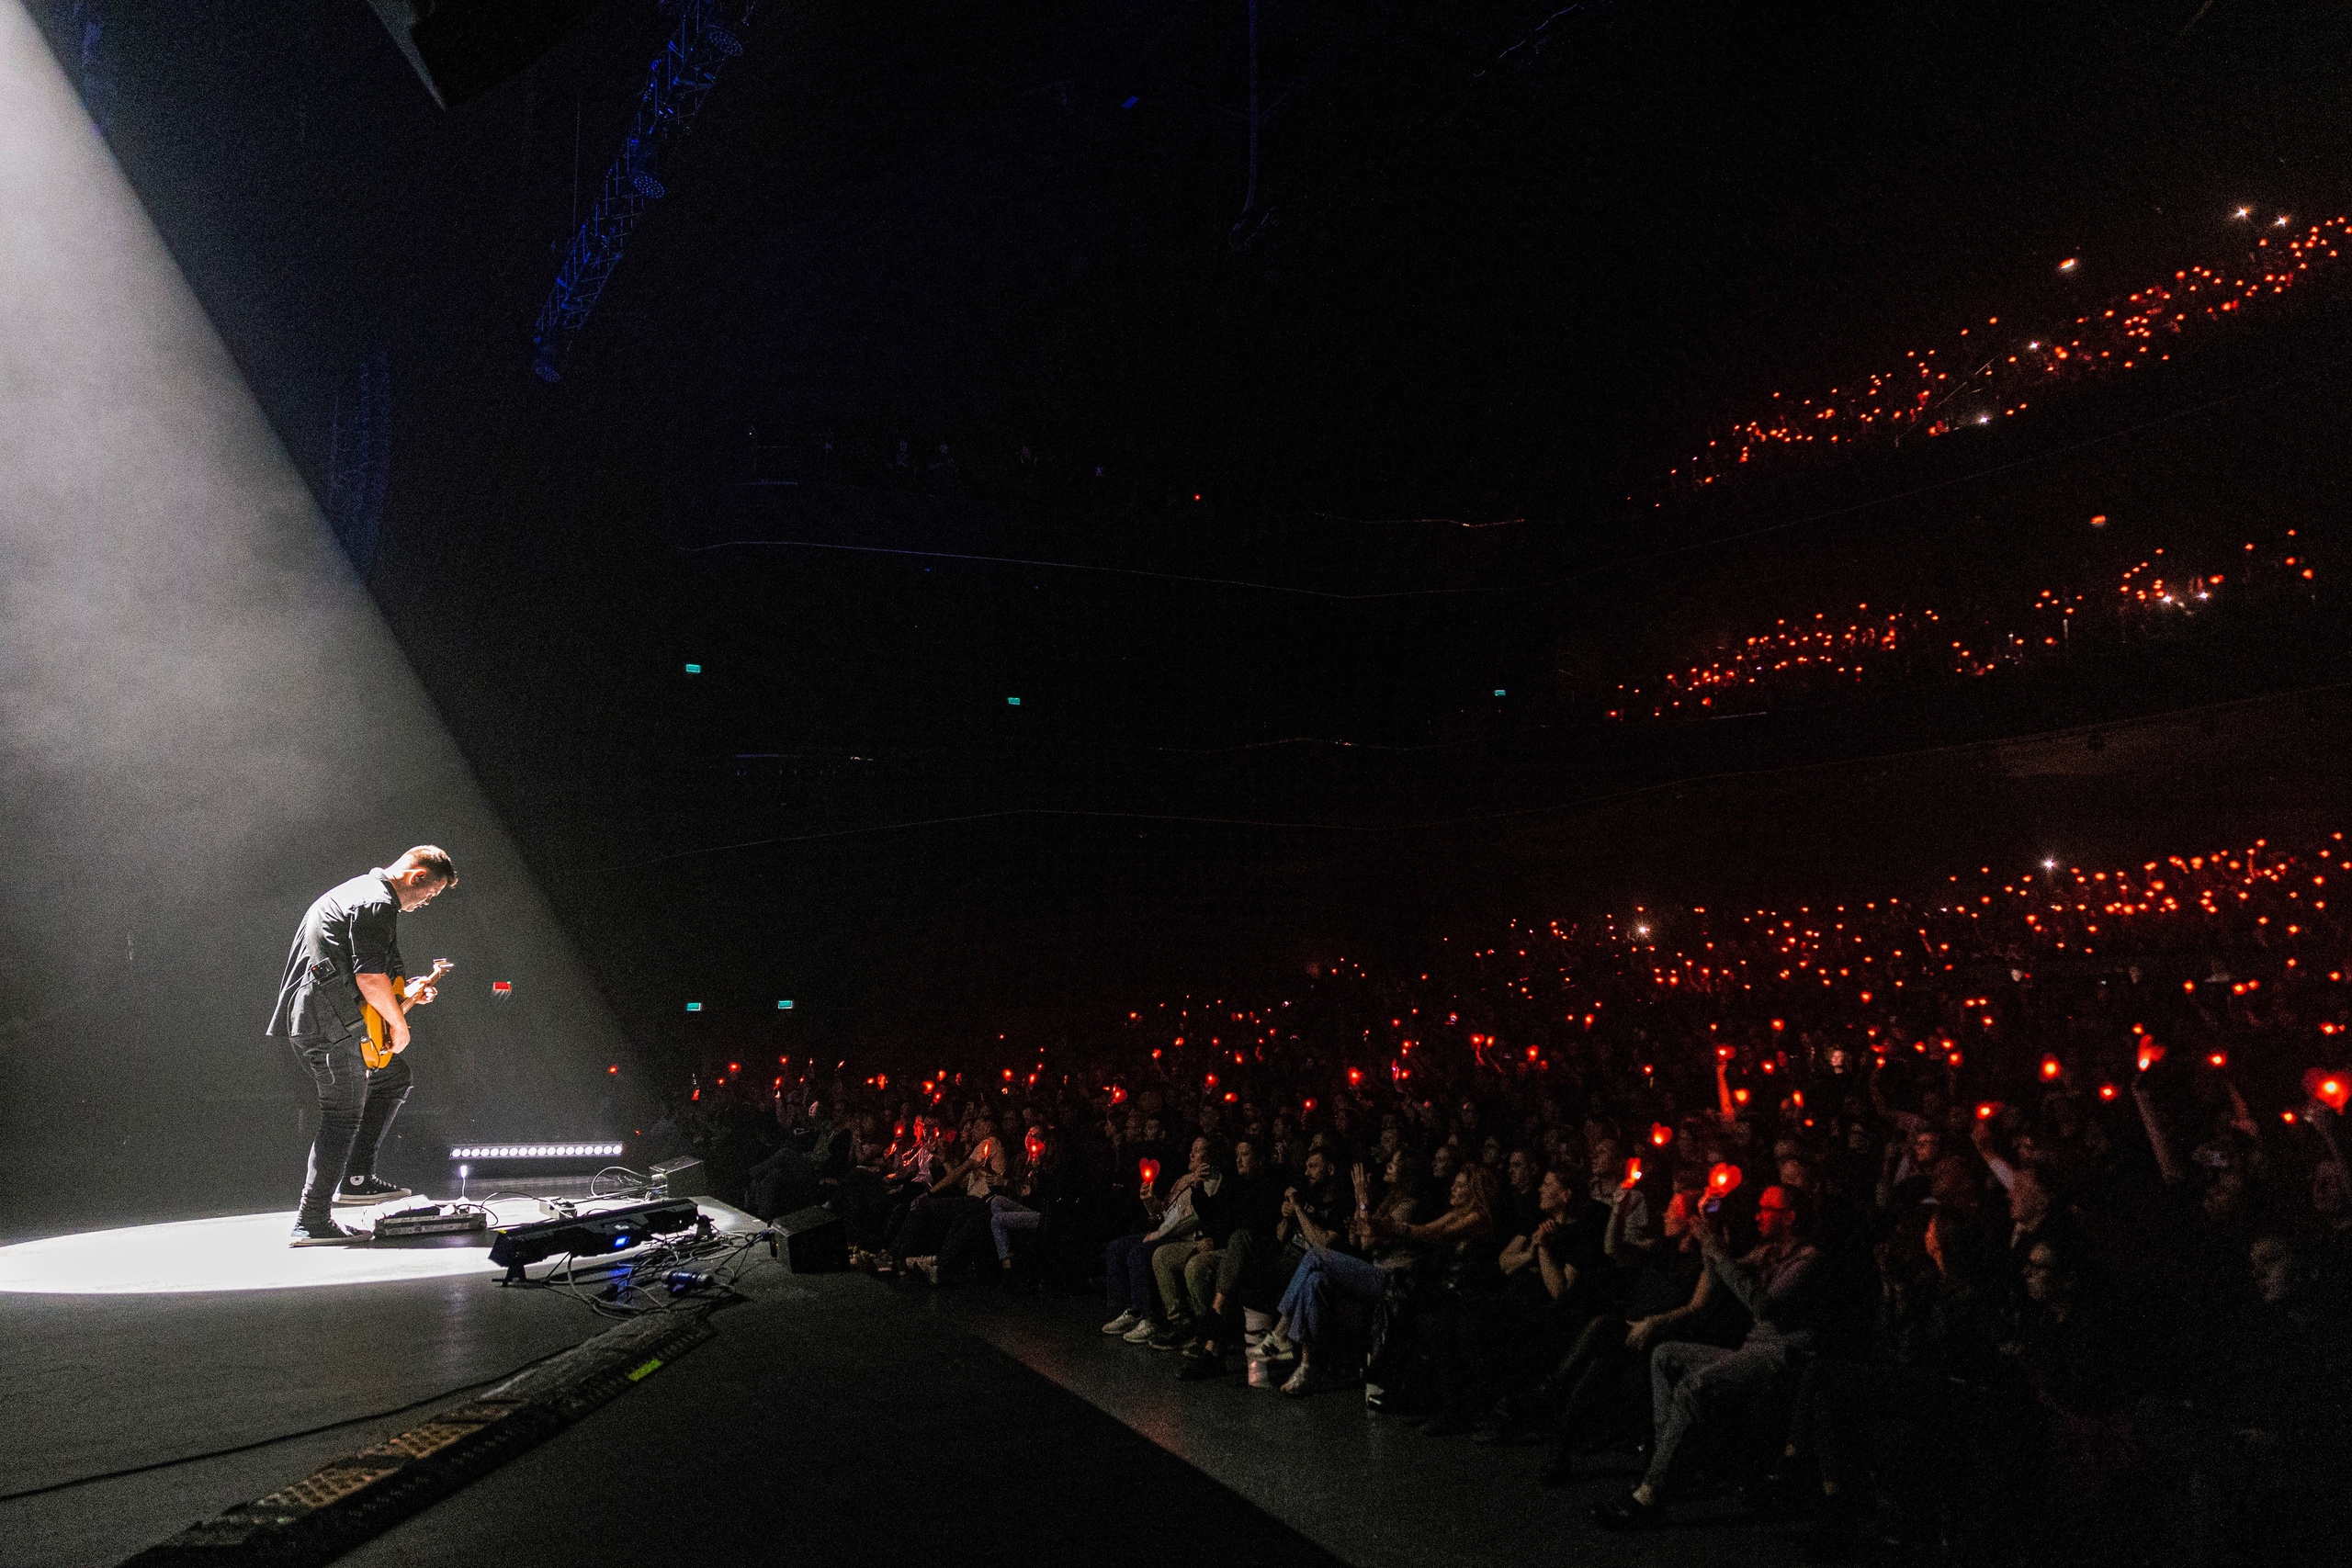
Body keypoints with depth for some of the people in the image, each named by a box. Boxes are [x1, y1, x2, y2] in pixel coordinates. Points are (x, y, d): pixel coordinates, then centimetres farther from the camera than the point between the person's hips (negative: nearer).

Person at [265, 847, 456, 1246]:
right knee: (344, 1118, -6)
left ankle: (357, 1179, 15)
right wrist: (399, 1023, -9)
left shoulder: (357, 891, 21)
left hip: (311, 1017, 11)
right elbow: (370, 977, -22)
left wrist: (403, 997, 21)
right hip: (329, 1024, -11)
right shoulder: (377, 904, -14)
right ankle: (311, 1223, -2)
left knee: (396, 1079, 17)